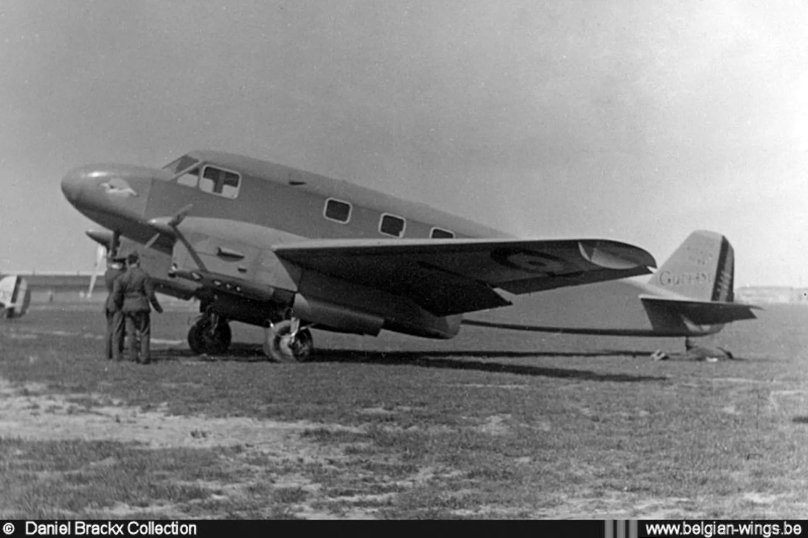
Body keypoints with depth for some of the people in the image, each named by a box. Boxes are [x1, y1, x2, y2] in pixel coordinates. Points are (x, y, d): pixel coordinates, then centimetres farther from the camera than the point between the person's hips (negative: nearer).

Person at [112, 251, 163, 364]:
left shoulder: (121, 278, 0)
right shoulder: (144, 275, -8)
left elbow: (116, 296, -3)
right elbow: (150, 294, -8)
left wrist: (121, 307, 14)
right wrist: (157, 307, 5)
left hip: (127, 308, 3)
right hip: (141, 308, -3)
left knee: (132, 333, 11)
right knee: (144, 333, 5)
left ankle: (133, 357, 11)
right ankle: (144, 357, -1)